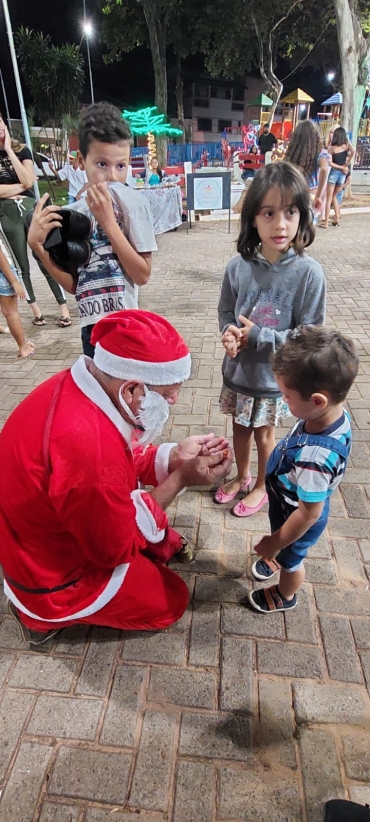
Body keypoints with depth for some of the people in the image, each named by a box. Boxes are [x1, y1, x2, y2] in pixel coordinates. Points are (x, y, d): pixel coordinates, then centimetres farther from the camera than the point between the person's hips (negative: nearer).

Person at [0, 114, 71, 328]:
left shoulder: (22, 150, 5)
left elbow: (28, 181, -11)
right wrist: (20, 186, -8)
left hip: (30, 208, 0)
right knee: (21, 266, 6)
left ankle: (64, 309, 3)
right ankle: (36, 311, 17)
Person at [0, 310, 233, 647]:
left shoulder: (76, 387, -13)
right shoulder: (88, 448, -42)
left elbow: (121, 460, 3)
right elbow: (117, 547, -24)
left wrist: (176, 455, -12)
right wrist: (181, 478, -20)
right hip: (53, 582, -8)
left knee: (168, 542, 19)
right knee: (172, 600, 10)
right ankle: (50, 614, 10)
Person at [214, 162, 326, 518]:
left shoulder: (308, 272, -19)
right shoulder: (238, 266, -11)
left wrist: (257, 337, -23)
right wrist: (229, 333, -18)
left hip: (275, 376, -3)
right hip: (238, 370, 3)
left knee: (264, 433, 17)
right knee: (240, 427, 21)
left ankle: (262, 486, 44)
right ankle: (242, 476, 49)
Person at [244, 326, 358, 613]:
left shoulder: (314, 457, -46)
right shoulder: (336, 414, -21)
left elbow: (309, 513, -31)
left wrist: (275, 543, -14)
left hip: (297, 520, -6)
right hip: (290, 506, 6)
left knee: (290, 560, 26)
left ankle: (285, 597, 56)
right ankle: (279, 558, 66)